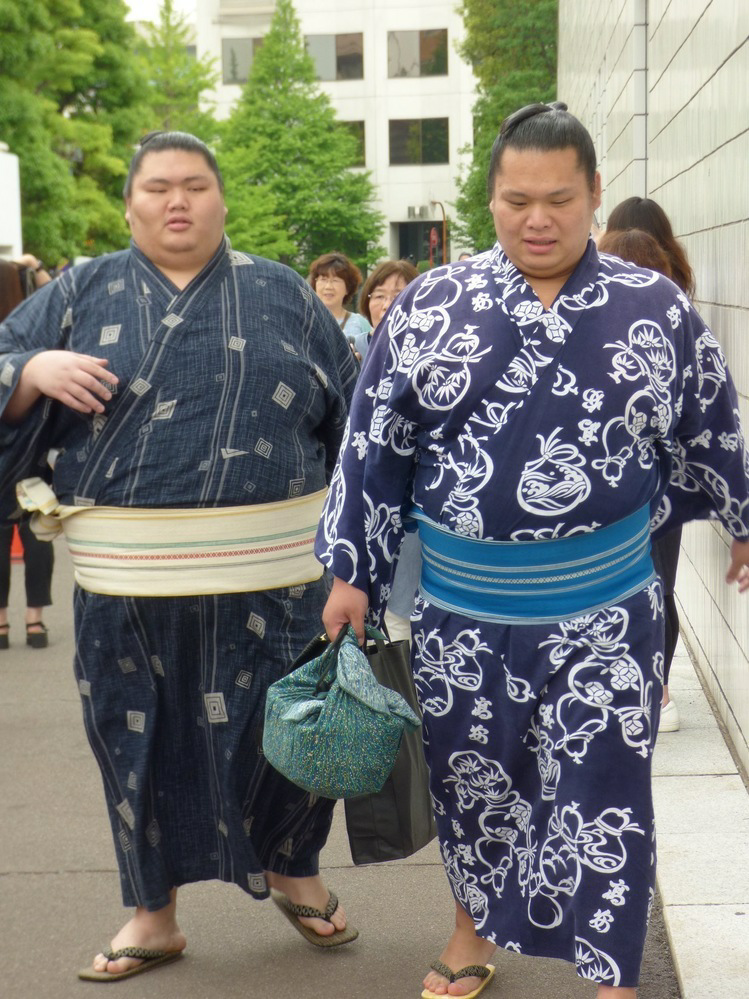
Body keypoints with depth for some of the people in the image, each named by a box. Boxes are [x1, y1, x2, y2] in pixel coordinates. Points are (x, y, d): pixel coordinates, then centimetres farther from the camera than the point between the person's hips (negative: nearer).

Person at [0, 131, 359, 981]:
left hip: (271, 569, 0)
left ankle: (295, 872, 35)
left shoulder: (282, 295, 7)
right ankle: (152, 914, 27)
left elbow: (349, 416, 10)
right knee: (141, 740, 9)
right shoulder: (83, 293, 7)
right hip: (129, 578, 1)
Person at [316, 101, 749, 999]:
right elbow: (374, 444, 3)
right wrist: (351, 573, 3)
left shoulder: (657, 311, -2)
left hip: (603, 615, -1)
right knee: (470, 783, 17)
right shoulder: (428, 308, -1)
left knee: (604, 801, 2)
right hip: (461, 612, 2)